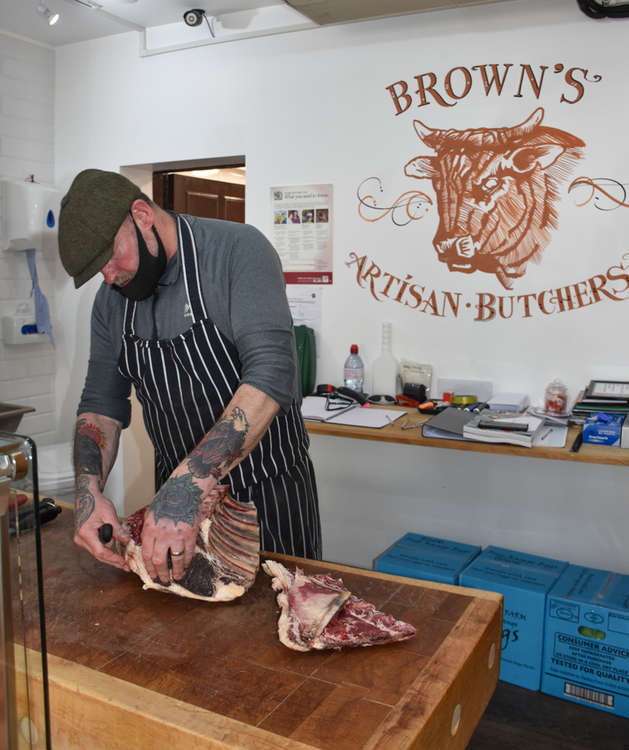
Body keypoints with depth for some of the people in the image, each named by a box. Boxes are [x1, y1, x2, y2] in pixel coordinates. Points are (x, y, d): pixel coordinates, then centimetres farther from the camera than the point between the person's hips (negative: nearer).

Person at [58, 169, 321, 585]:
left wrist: (188, 487, -40)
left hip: (269, 488, -5)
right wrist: (89, 491, -16)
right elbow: (102, 402, 3)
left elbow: (272, 373, -32)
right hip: (180, 489, 6)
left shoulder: (238, 250, -19)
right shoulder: (111, 300, 1)